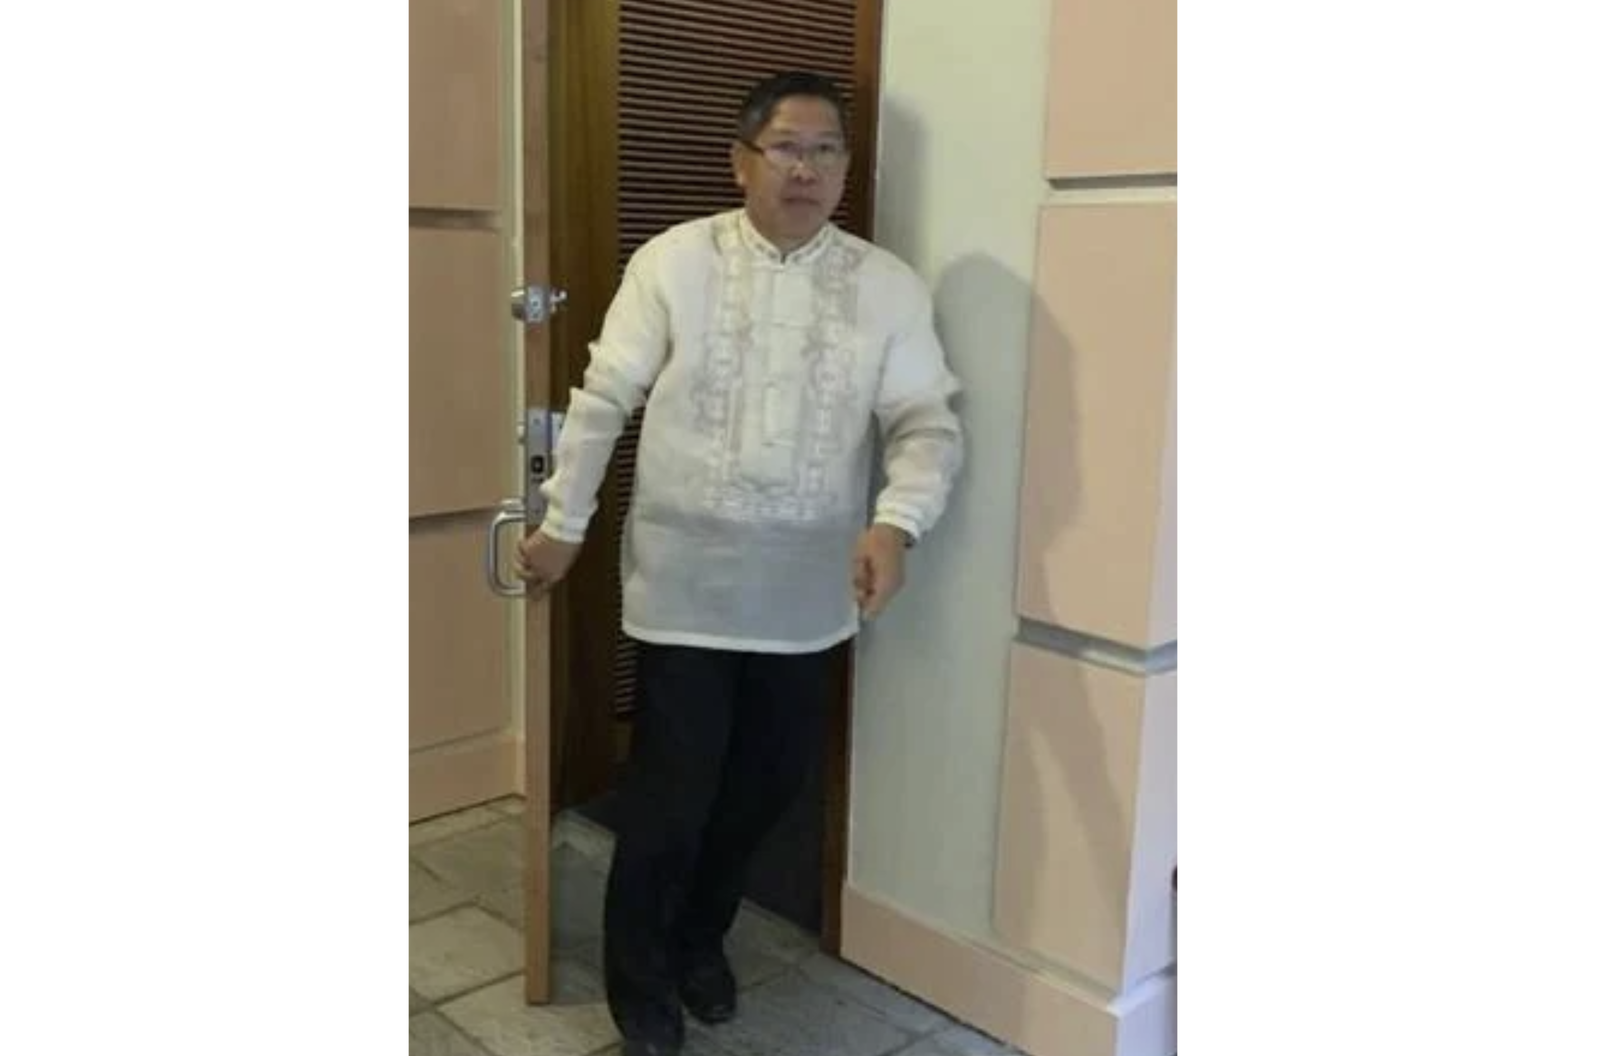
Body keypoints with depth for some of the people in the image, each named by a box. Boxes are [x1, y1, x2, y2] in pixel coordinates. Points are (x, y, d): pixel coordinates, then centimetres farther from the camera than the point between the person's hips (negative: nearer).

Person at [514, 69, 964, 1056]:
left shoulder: (889, 287, 0)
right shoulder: (673, 260, -4)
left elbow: (928, 421, -4)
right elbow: (603, 401, -1)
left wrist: (896, 523, -22)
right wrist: (563, 524, 2)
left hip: (806, 592, 3)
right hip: (685, 582, -2)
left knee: (769, 784, 15)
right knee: (671, 791, 4)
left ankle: (701, 937, 42)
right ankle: (639, 977, 30)